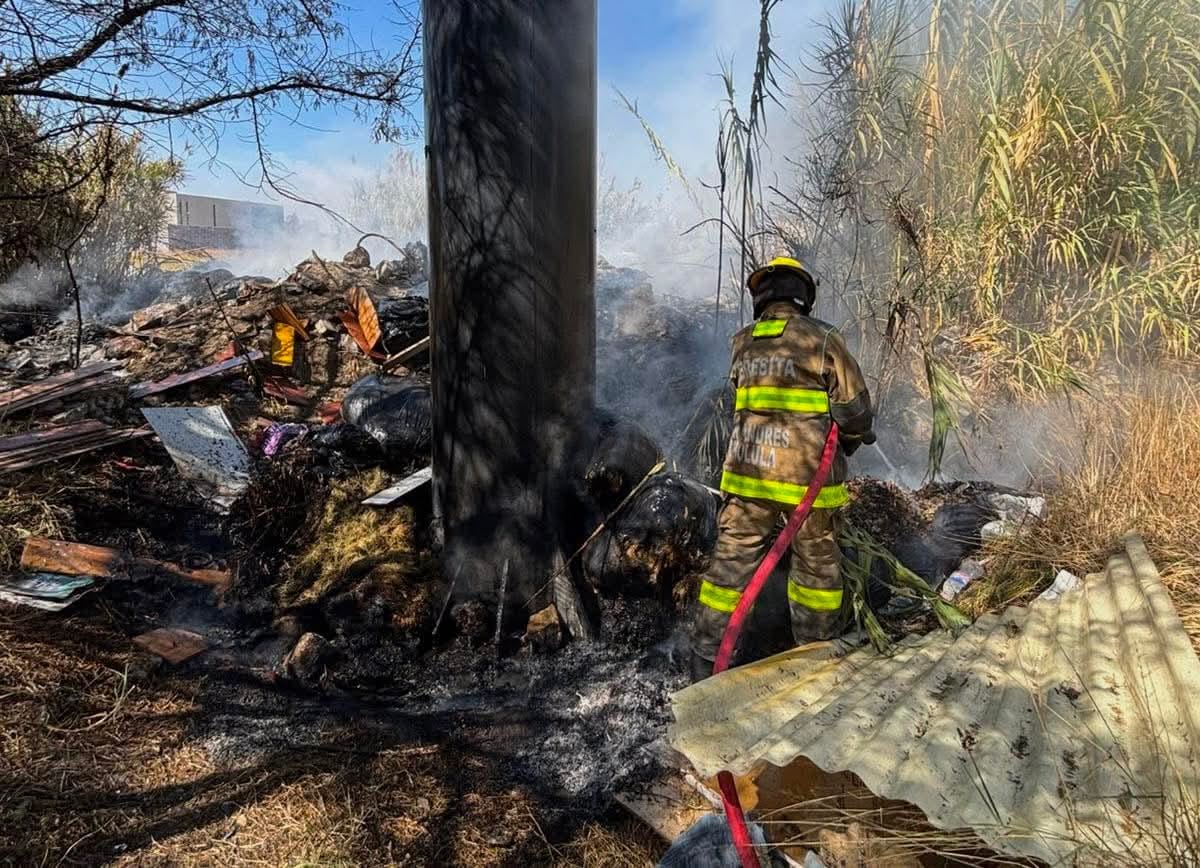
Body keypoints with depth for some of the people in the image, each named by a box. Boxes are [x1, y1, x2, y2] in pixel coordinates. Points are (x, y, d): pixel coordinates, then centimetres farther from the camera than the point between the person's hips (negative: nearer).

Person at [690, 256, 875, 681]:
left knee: (732, 563, 9)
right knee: (817, 565, 16)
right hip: (809, 476, -3)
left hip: (747, 472, 3)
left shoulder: (743, 344, 6)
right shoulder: (823, 340, -7)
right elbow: (854, 409, -5)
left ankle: (705, 662, 14)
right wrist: (852, 440, 17)